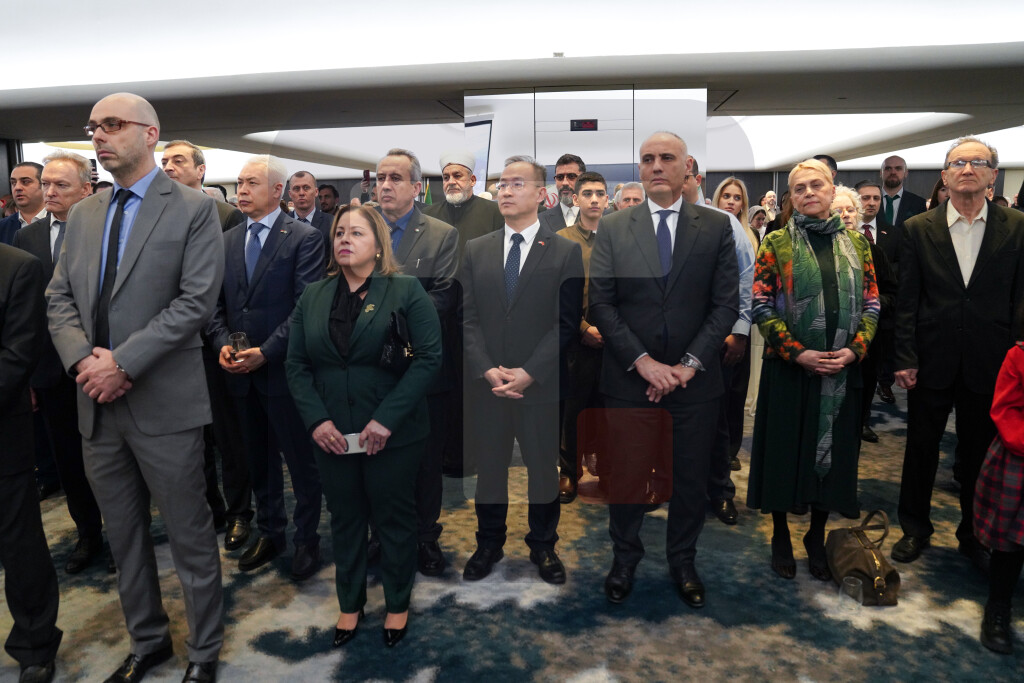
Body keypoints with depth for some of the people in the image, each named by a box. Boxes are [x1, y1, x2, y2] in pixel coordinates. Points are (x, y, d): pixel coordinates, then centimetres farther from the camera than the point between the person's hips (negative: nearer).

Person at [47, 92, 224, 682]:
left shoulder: (193, 209, -5)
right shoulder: (83, 215, 13)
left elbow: (197, 301, -14)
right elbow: (60, 298, 11)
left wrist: (122, 363, -17)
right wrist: (82, 359, -8)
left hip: (164, 404, -6)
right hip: (97, 406, 6)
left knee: (191, 537, 6)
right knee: (124, 538, 18)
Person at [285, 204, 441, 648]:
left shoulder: (406, 291, -5)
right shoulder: (313, 296, 8)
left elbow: (429, 357, -13)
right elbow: (297, 363, 6)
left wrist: (387, 419, -19)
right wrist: (316, 419, -8)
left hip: (392, 434, -3)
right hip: (332, 436, 4)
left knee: (394, 519, 11)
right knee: (344, 520, 17)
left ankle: (397, 605, 32)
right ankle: (350, 604, 37)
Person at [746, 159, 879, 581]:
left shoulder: (855, 244, 9)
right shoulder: (776, 243, -1)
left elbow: (871, 304, 8)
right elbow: (761, 307, -6)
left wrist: (854, 349, -9)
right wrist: (798, 353, -15)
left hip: (842, 370, 3)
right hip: (788, 368, -3)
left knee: (832, 454, 10)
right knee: (785, 451, 6)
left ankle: (817, 538, 29)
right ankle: (781, 539, 24)